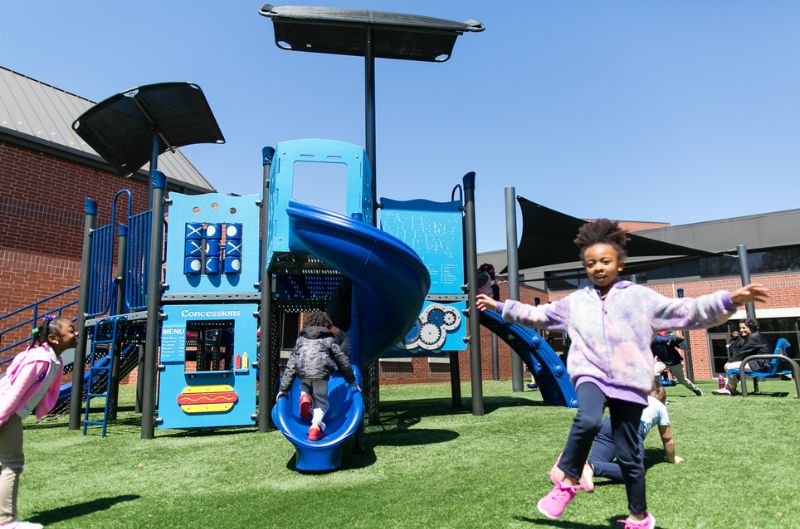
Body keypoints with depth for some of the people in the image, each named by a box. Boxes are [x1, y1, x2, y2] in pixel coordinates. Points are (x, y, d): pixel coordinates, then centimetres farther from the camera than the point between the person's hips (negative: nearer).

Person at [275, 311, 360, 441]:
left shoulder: (301, 339, 28)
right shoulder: (328, 339, 23)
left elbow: (291, 365, 22)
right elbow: (342, 360, 20)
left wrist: (284, 389, 23)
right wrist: (352, 381, 29)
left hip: (302, 371, 2)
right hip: (321, 371, -2)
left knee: (305, 386, 33)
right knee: (321, 401, 11)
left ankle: (305, 396, 0)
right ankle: (316, 426, -13)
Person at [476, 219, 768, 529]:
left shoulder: (640, 297, 6)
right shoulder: (575, 301, 14)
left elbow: (687, 311, 1)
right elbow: (537, 315, 22)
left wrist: (730, 300, -12)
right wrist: (500, 307, 20)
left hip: (629, 381, 0)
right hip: (590, 373, 1)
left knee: (628, 453, 7)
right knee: (588, 420, -32)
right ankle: (568, 482, -11)